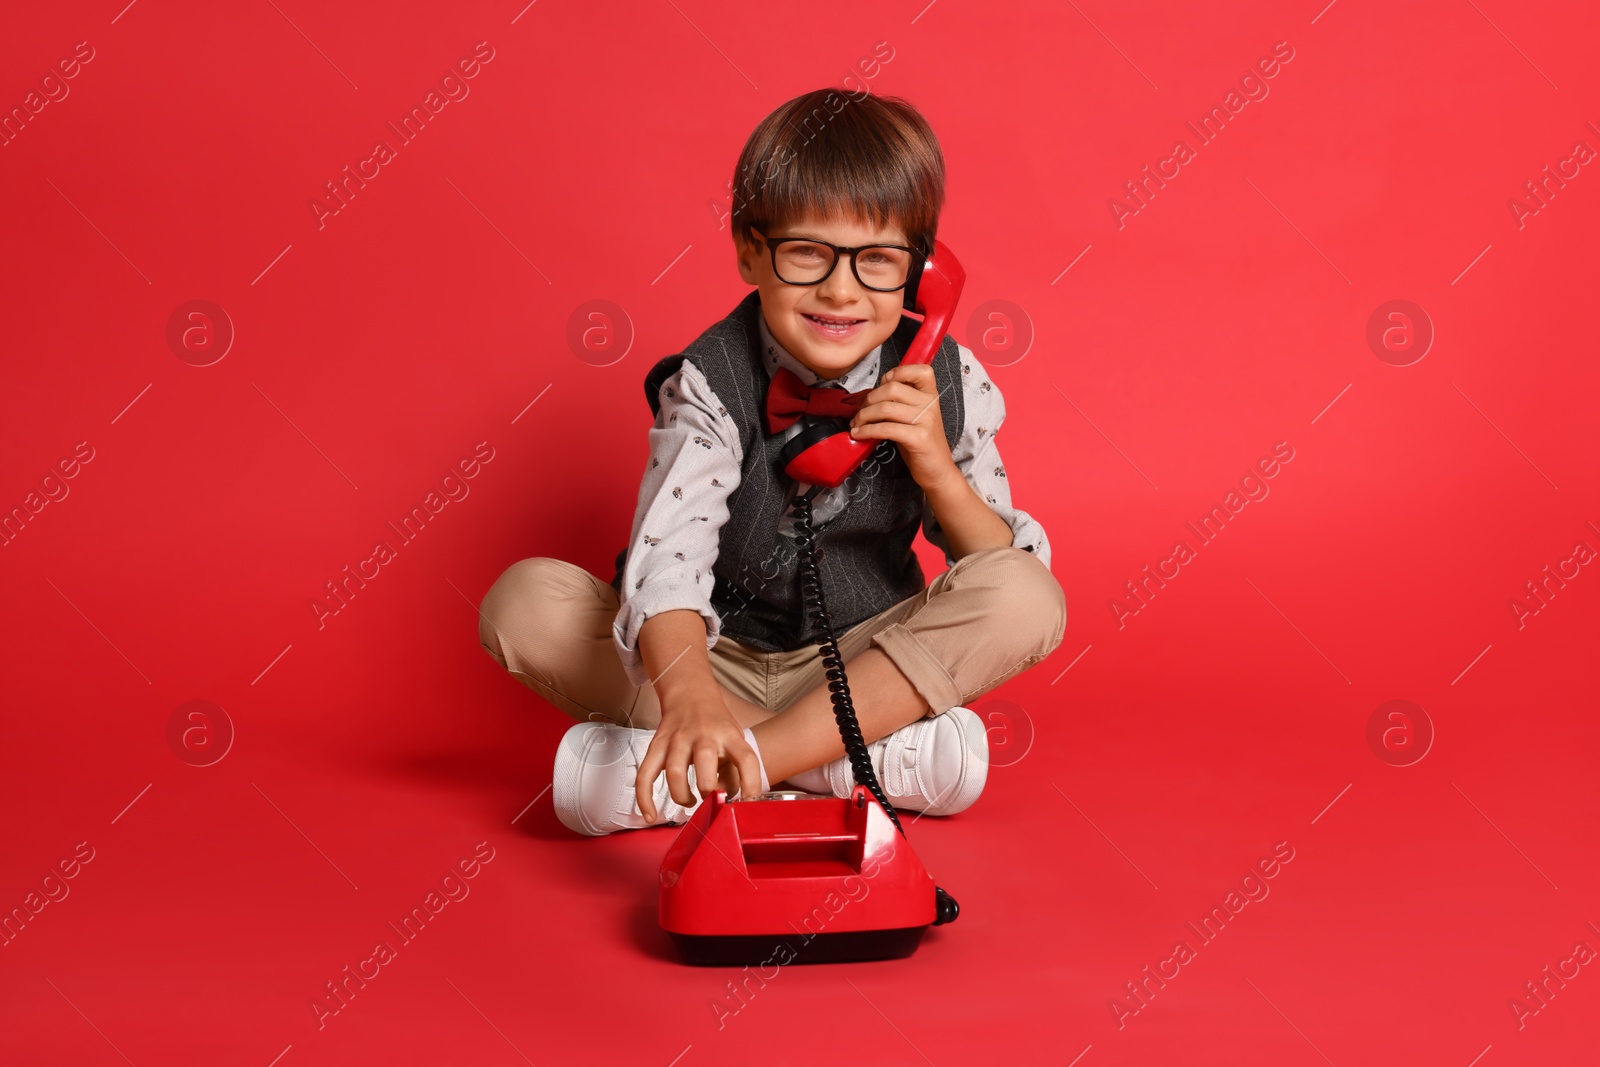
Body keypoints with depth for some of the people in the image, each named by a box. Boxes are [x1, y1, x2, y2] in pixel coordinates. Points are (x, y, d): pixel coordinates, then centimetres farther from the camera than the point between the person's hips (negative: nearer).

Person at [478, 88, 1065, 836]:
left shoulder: (947, 387, -9)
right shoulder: (712, 384, -18)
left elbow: (1008, 580, -5)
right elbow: (669, 550, -36)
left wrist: (937, 470, -24)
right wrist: (687, 694, -56)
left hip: (867, 664, 2)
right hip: (717, 658, -1)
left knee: (1030, 601, -25)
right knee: (525, 601, -23)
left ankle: (692, 774, -31)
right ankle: (863, 757, -27)